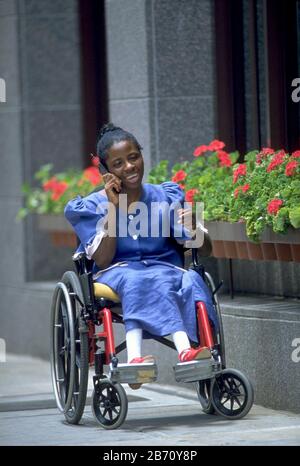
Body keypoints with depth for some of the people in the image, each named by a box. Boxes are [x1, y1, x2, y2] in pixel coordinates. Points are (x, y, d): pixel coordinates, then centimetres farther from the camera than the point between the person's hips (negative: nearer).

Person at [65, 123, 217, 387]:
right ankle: (185, 350, -57)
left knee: (191, 280, -33)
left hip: (166, 268, 2)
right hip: (115, 273, -2)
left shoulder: (167, 197, 10)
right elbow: (102, 260, -8)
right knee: (140, 281, -37)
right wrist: (113, 208, -12)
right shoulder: (92, 207, 5)